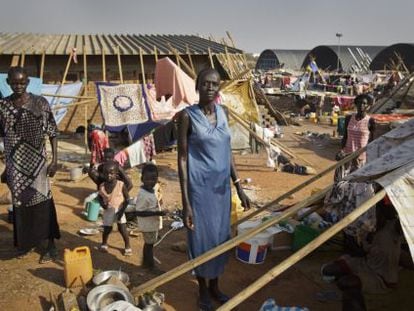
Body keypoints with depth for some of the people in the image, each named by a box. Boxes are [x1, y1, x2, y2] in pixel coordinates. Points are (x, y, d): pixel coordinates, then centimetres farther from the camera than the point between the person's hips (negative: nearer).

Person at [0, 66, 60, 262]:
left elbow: (53, 133, -3)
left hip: (37, 162, -3)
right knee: (20, 202, 12)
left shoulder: (40, 103, -6)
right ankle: (26, 241, 30)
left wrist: (55, 160, -9)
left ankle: (51, 245, 11)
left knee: (42, 202, 0)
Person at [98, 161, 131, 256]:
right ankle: (104, 243, 39)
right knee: (107, 229, 10)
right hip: (108, 211, 2)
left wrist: (122, 211, -15)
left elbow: (127, 199, -11)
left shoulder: (121, 185, -18)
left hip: (118, 210, -2)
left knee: (122, 229, -2)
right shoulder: (102, 186, -10)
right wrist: (102, 203, -12)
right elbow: (100, 197, 8)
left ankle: (127, 246, 19)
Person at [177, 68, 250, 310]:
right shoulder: (188, 115, -11)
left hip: (222, 185, 5)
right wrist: (186, 202, -15)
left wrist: (239, 187, 7)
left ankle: (215, 286, 36)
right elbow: (182, 158, -11)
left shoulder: (223, 112, 5)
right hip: (200, 186, -5)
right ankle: (203, 290, 29)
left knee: (221, 236, 15)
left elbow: (228, 152, 10)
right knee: (202, 236, 8)